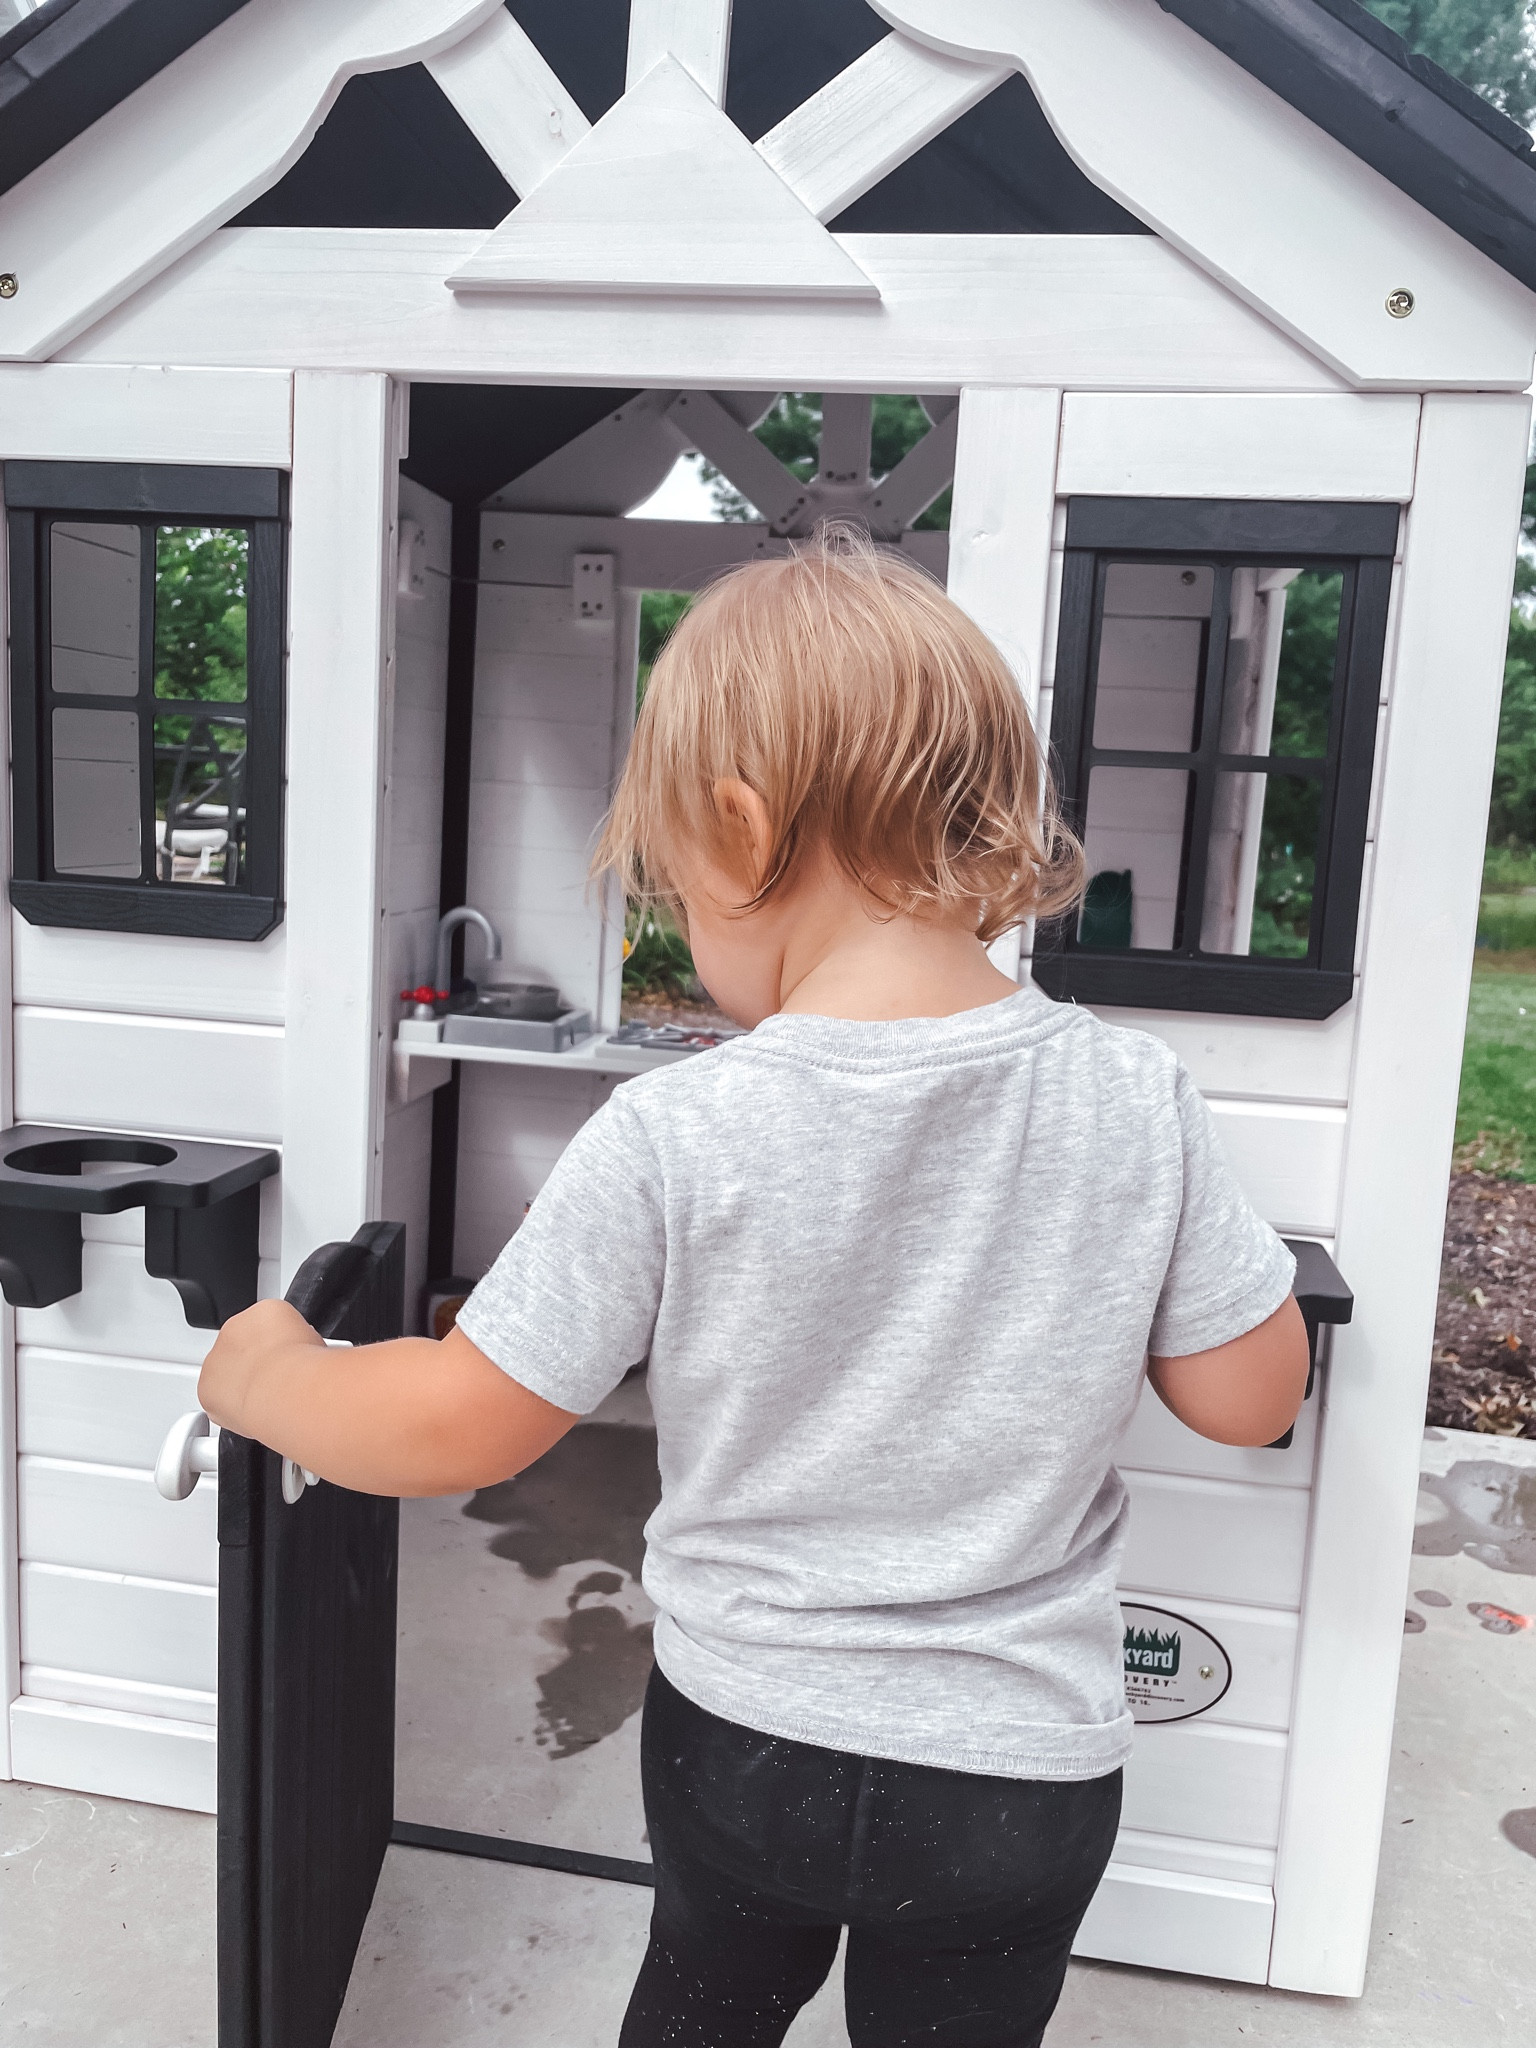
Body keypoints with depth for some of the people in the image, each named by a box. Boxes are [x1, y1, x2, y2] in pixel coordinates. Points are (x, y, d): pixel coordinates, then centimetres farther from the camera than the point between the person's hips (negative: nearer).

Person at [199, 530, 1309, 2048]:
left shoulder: (675, 1138, -24)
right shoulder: (1135, 1099, -18)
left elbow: (455, 1428, -15)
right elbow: (1247, 1396, -6)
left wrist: (265, 1374, 4)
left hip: (736, 1734, -1)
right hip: (1019, 1771, 2)